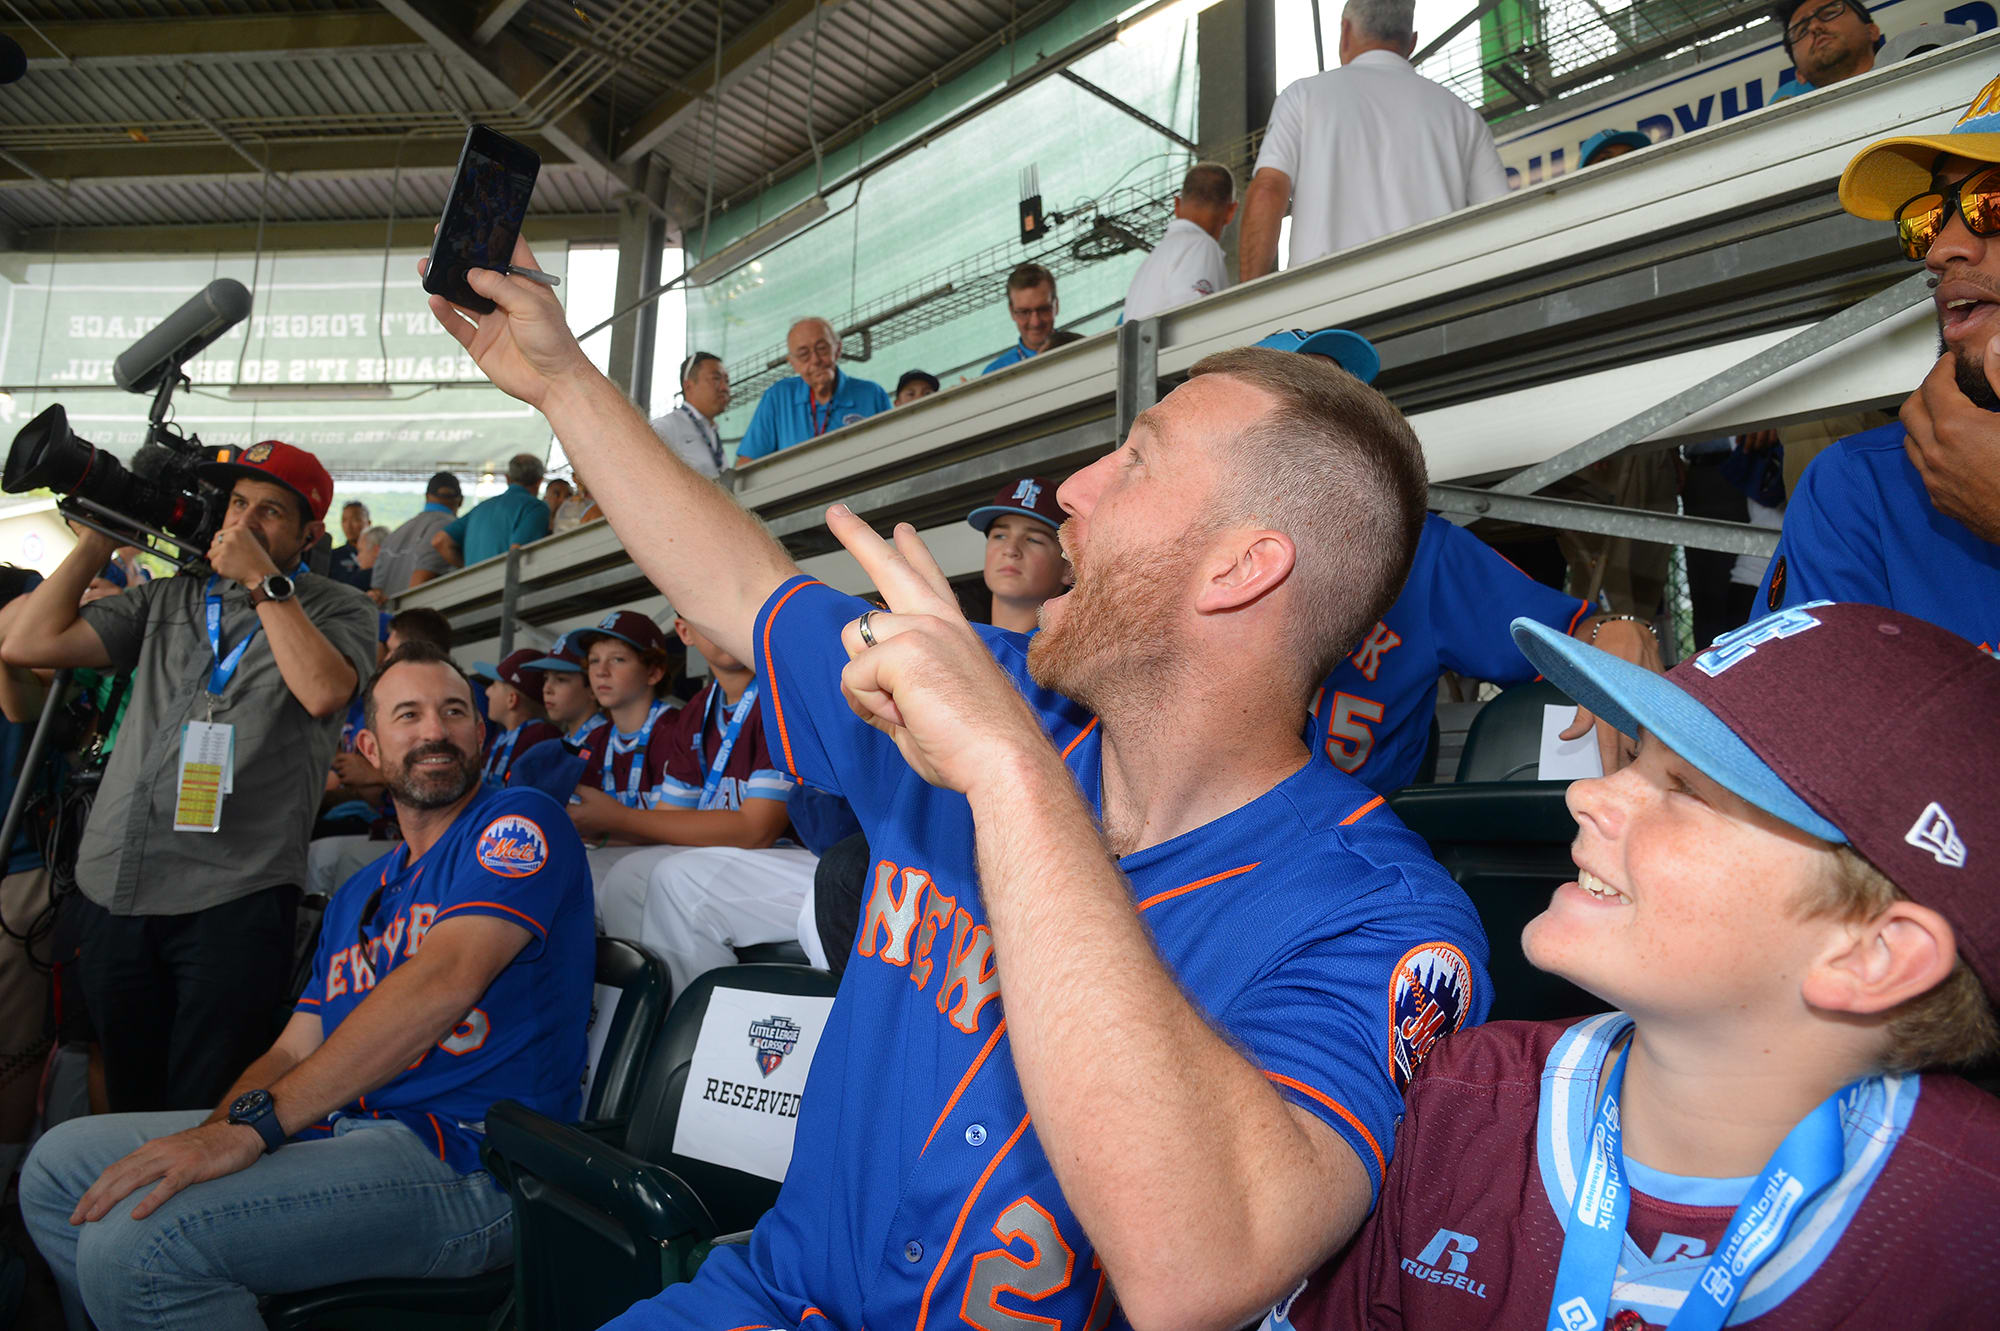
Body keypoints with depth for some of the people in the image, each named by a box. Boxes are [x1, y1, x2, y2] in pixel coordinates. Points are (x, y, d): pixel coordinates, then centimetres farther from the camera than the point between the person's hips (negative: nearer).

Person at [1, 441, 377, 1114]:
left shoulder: (337, 608, 5)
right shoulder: (168, 598, 19)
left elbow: (323, 691, -15)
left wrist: (263, 582, -9)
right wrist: (102, 538, 15)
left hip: (232, 899, -5)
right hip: (111, 889, 5)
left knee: (205, 1115, -3)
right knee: (129, 1103, 13)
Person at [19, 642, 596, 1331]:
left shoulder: (520, 822, -6)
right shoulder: (358, 896, 23)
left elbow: (444, 983, -21)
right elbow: (294, 1050, 18)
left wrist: (253, 1125, -24)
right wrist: (211, 1135, -4)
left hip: (465, 1159, -8)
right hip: (336, 1127, 9)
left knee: (136, 1241, -23)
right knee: (59, 1165, 9)